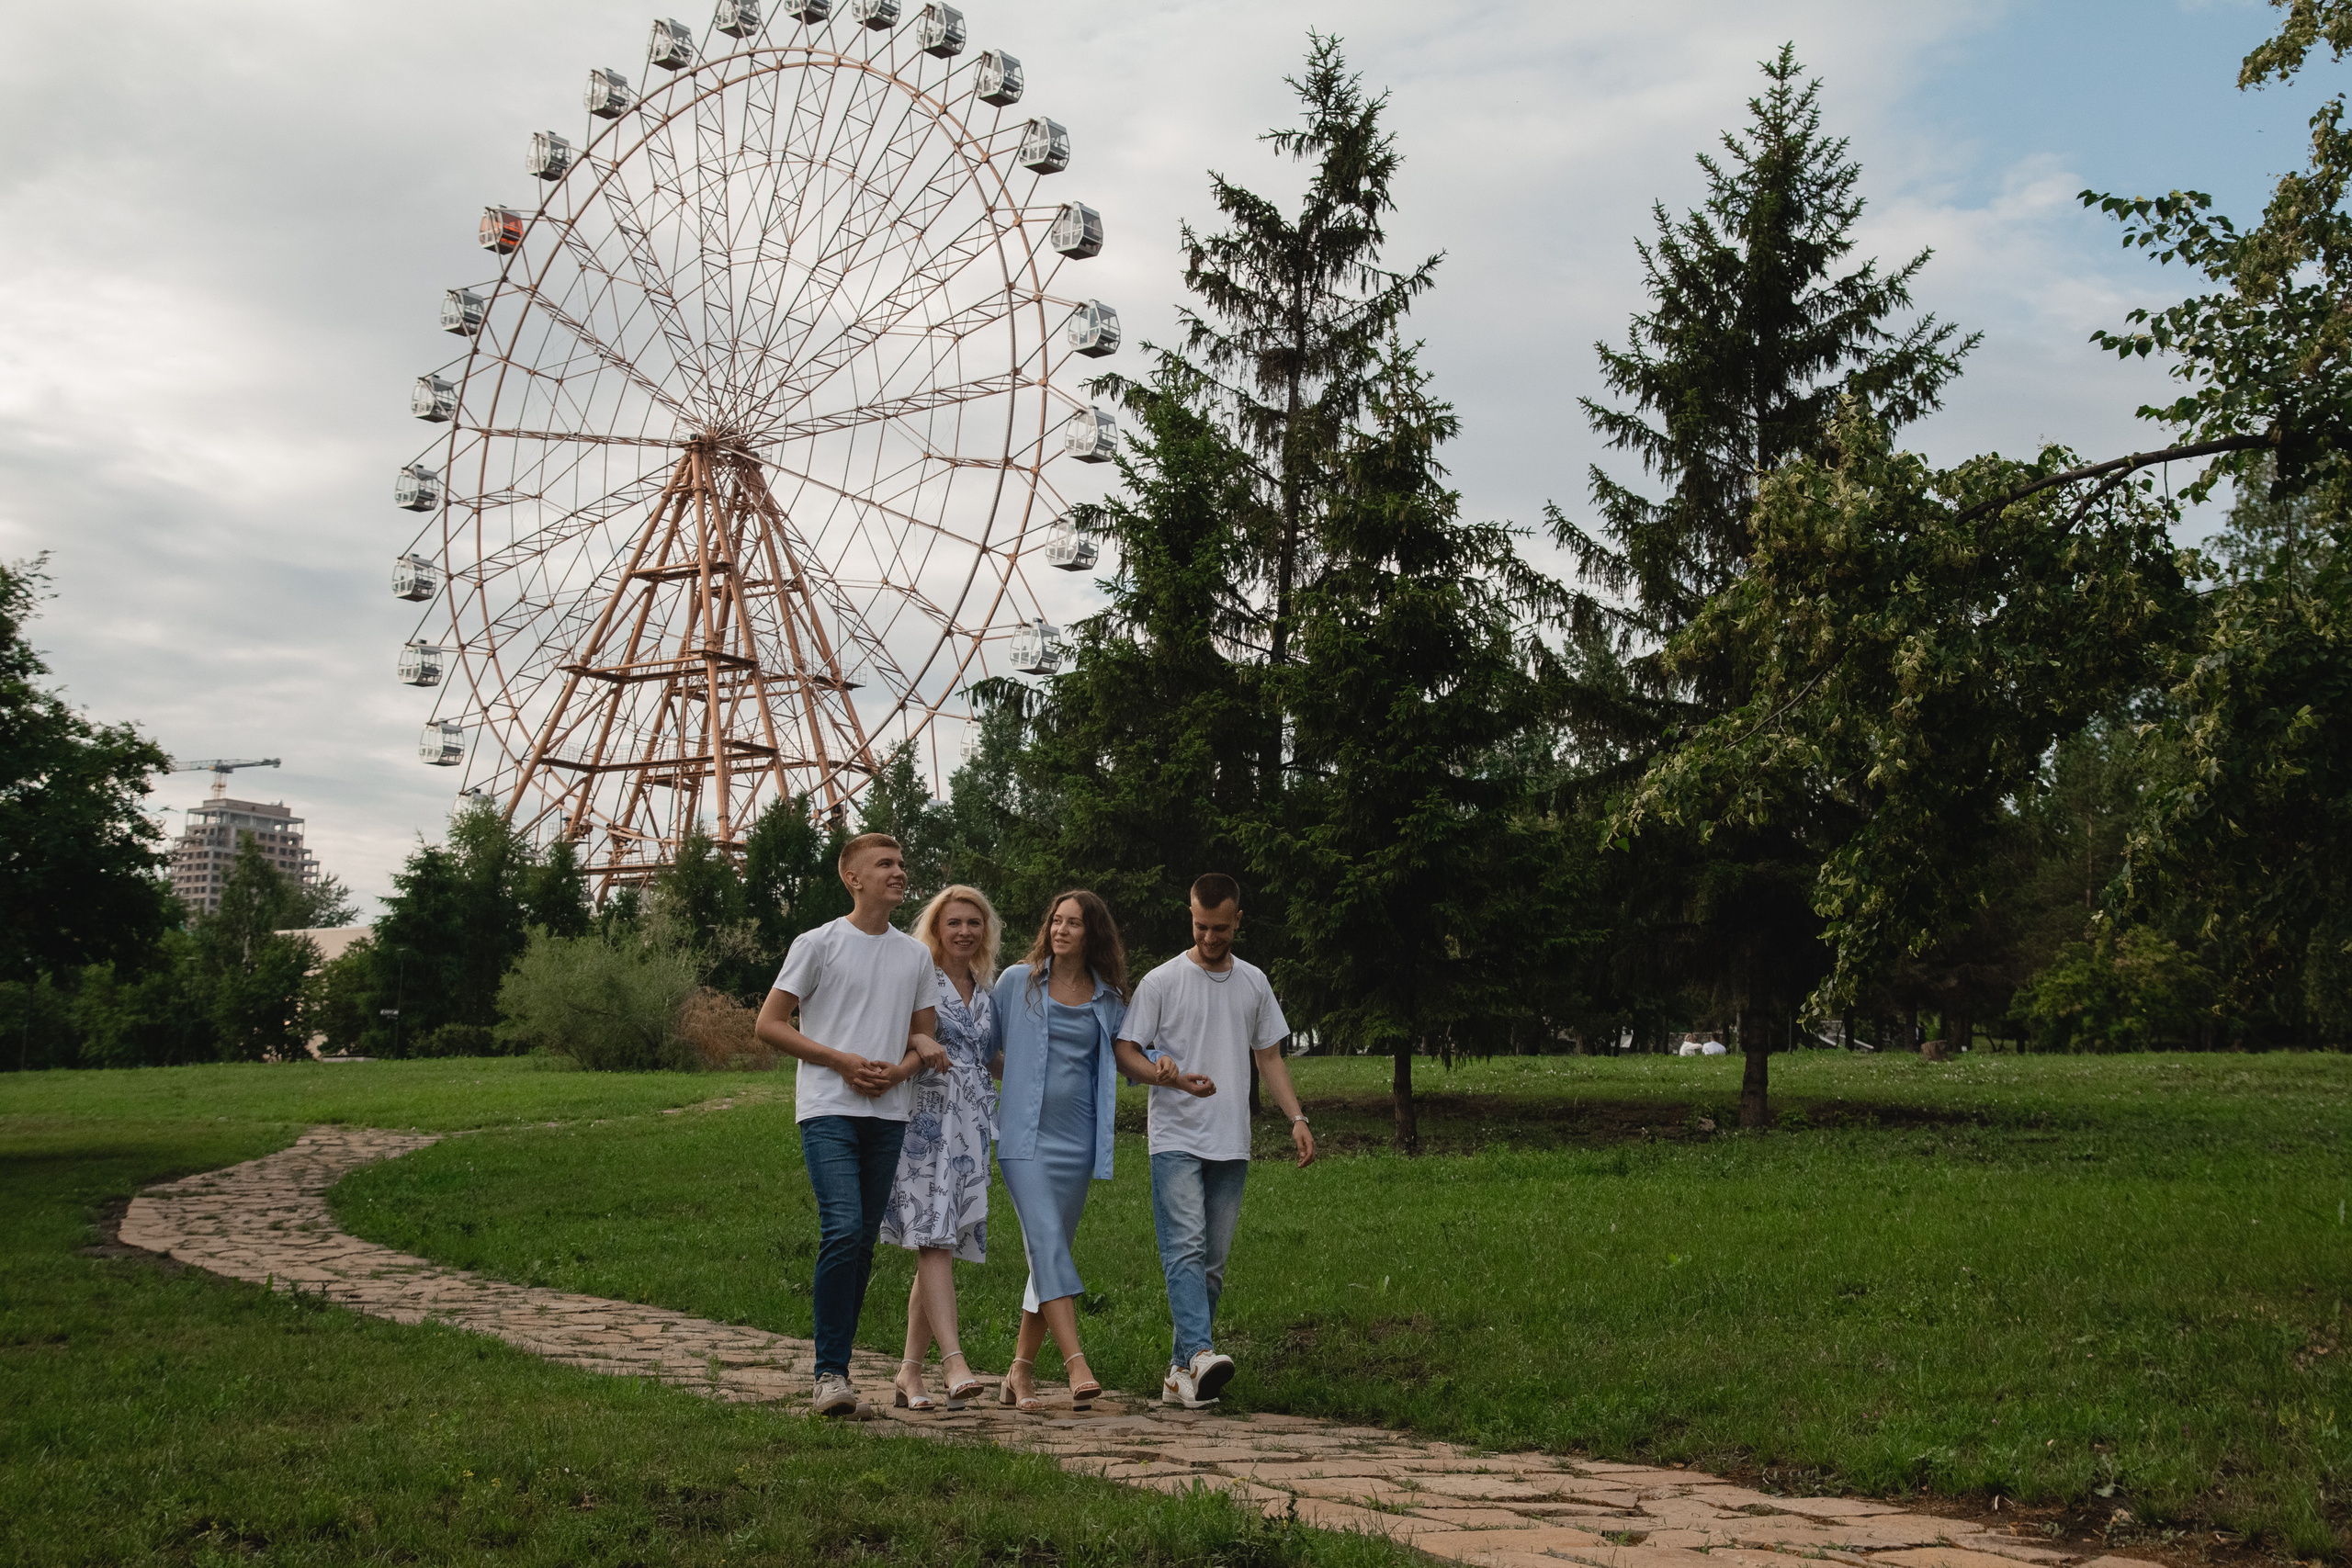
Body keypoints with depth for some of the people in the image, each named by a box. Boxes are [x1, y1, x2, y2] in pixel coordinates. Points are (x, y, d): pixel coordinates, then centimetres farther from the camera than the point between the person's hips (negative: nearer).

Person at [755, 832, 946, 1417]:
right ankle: (830, 1370, -11)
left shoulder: (916, 955, 14)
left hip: (889, 1114, 5)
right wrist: (843, 1061, -10)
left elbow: (924, 1039, 19)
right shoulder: (819, 944, 0)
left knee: (865, 1243, 6)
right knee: (843, 1231, -18)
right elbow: (769, 1024, 0)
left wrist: (897, 1071, -4)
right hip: (828, 1110, -5)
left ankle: (838, 1362, 17)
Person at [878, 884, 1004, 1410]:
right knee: (934, 1238, -17)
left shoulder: (985, 992, 18)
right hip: (924, 1119, -6)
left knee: (942, 1245, 4)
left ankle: (910, 1372, 9)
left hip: (971, 1128, 6)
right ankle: (954, 1361, -27)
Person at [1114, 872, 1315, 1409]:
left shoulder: (1254, 983, 13)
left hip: (1232, 1144, 5)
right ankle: (1199, 1354, -31)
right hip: (1176, 1138, -5)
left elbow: (1269, 1056, 18)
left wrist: (1296, 1117, 7)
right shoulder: (1162, 981, -1)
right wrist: (1173, 1078, -20)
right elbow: (1126, 1049, -1)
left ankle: (1180, 1372, 11)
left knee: (1214, 1261, 5)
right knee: (1185, 1248, -19)